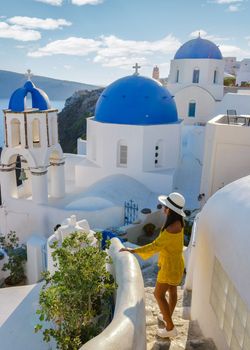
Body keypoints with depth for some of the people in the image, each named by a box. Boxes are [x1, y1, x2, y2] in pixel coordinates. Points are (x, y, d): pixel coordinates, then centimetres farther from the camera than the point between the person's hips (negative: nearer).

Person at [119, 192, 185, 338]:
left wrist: (133, 250, -24)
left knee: (159, 294, 5)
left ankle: (170, 328, 16)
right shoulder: (178, 222, -5)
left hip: (170, 265, -9)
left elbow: (155, 246, -29)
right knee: (172, 290, 24)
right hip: (175, 261, 9)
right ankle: (168, 317, 45)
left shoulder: (172, 228, -33)